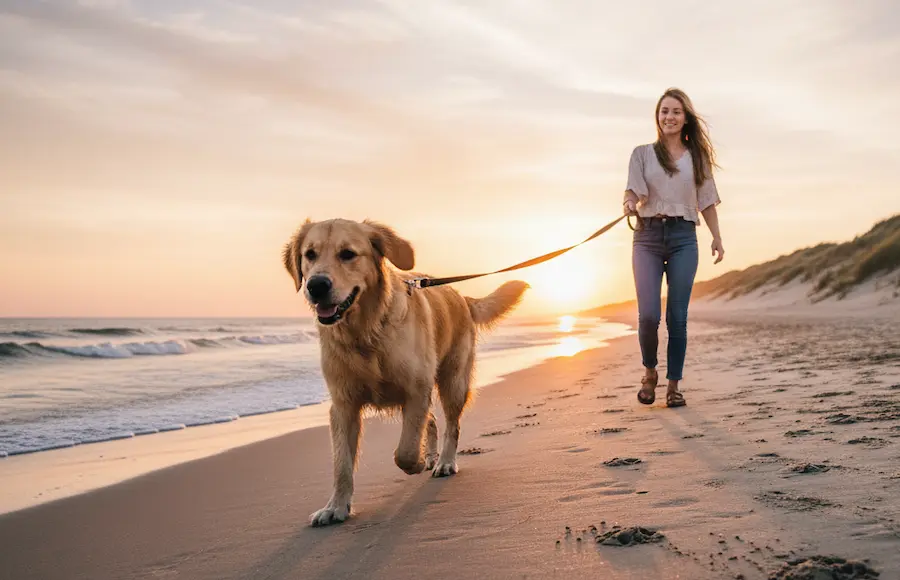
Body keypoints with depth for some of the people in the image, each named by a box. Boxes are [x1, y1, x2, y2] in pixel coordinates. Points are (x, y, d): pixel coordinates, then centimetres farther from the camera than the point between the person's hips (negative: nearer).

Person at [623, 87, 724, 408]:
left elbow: (706, 201, 15)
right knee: (648, 314, -12)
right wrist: (630, 204, -25)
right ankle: (649, 372, 13)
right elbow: (632, 190, -2)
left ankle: (674, 384, 9)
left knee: (677, 316, -2)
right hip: (648, 236, -1)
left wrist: (717, 237, 6)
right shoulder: (643, 153, 10)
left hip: (684, 238, 1)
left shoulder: (697, 157, 14)